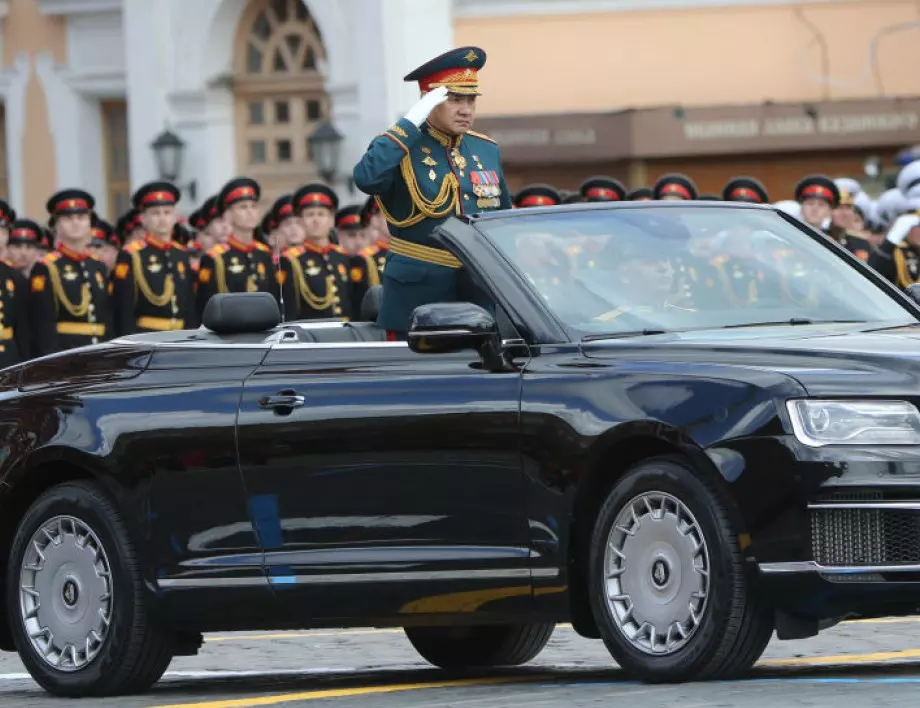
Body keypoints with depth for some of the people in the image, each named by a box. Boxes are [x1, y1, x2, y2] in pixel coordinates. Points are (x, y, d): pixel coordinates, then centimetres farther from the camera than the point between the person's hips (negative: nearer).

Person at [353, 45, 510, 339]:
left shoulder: (486, 150, 14)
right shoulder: (399, 148, -4)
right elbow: (366, 179, -28)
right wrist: (411, 123, -23)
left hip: (481, 298, 5)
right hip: (419, 298, -5)